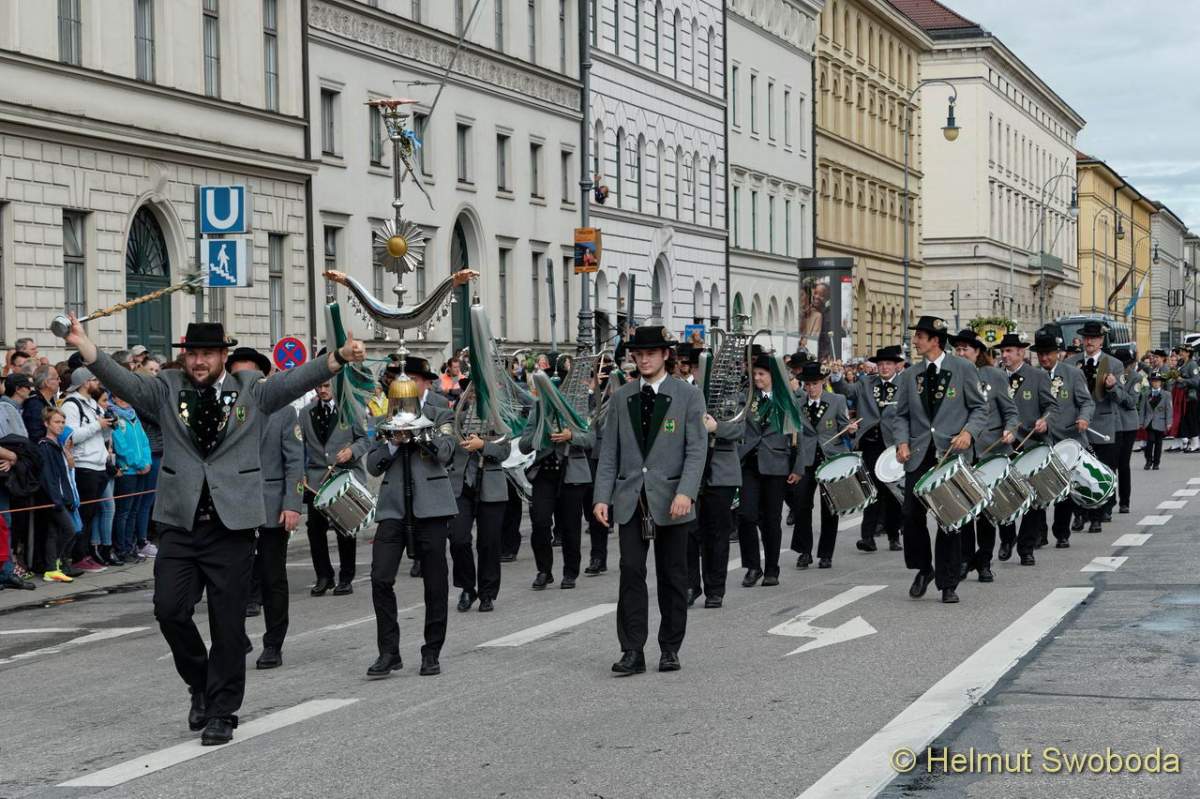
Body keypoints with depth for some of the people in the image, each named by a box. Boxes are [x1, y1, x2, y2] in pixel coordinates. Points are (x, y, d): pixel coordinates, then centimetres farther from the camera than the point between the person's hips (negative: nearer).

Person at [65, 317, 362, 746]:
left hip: (232, 523, -1)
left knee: (228, 621, 2)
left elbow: (296, 379, -8)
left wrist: (341, 357, -25)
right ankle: (201, 683, 20)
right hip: (180, 522, 1)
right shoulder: (167, 389, 6)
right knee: (170, 609, -6)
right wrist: (83, 344, -23)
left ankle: (222, 711, 14)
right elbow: (124, 381, -6)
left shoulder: (252, 390, 4)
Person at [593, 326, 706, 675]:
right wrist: (602, 496, 0)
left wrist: (686, 492, -18)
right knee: (631, 572, -5)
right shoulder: (621, 398, 11)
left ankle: (670, 649, 15)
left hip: (671, 501, -2)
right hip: (631, 500, 2)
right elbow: (610, 452, 10)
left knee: (672, 577, 5)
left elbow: (696, 449, -5)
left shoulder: (688, 396, 1)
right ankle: (632, 652, -4)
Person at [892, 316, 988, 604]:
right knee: (912, 515, -4)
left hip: (952, 454, -3)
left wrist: (968, 432, -15)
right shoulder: (910, 376, 11)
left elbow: (980, 409, 3)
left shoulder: (964, 369, 0)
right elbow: (902, 415, 14)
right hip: (919, 456, 3)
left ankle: (947, 585, 9)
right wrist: (902, 441, -4)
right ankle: (923, 569, 20)